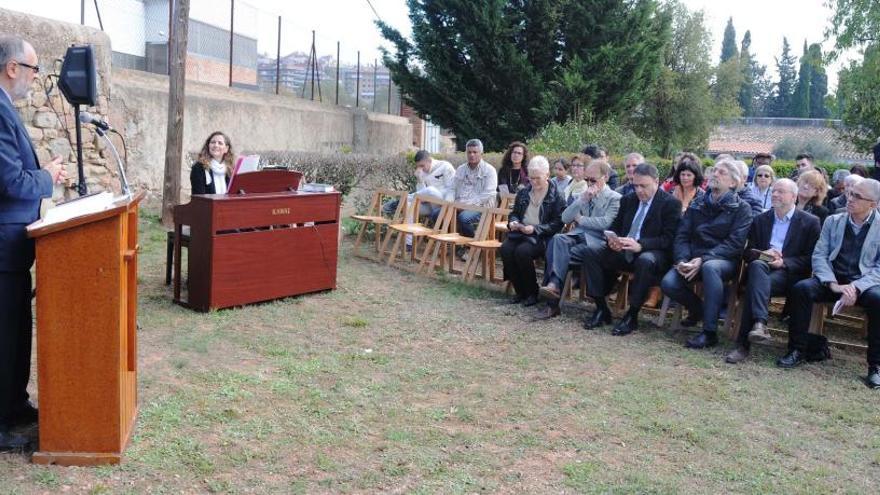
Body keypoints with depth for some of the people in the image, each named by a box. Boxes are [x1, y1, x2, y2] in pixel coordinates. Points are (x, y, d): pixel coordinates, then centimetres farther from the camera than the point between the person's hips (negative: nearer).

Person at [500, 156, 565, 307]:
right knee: (505, 249, -25)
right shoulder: (523, 192, 14)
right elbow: (514, 213, 23)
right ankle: (519, 291, -9)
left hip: (541, 236, -5)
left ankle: (532, 293, -12)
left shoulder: (556, 196, -2)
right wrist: (513, 222, -1)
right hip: (520, 232, 5)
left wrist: (535, 229, -18)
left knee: (522, 251, -33)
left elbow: (557, 224, -7)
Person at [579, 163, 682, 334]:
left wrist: (640, 245, -27)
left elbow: (668, 239, -13)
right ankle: (602, 309, -10)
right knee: (591, 252, -15)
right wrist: (612, 239, -7)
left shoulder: (671, 203, -4)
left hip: (652, 254, -6)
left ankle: (632, 316, -24)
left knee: (645, 261, -39)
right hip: (622, 250, 6)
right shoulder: (628, 199, 14)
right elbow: (615, 226, 19)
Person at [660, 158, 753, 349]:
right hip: (694, 258, 4)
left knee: (710, 267, -39)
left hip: (724, 260, -4)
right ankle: (699, 308, 9)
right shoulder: (697, 205, 17)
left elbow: (735, 243, -8)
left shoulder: (741, 208, 4)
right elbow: (681, 236, 9)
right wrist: (682, 260, -12)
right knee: (668, 283, -25)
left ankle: (710, 332, -31)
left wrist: (703, 259, -21)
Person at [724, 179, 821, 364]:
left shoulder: (810, 222, 8)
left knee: (754, 286, -34)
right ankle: (760, 324, -50)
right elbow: (748, 251, 15)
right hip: (762, 267, 3)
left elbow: (811, 258, 0)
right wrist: (762, 254, -8)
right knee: (757, 264, -36)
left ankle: (743, 344, -37)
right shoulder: (760, 220, 20)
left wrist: (784, 262, -15)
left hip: (789, 274, -3)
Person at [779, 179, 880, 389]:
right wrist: (833, 284, -14)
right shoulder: (832, 221, 10)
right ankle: (797, 350, -16)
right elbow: (819, 256, 3)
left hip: (863, 284, -2)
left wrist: (856, 287, -21)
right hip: (832, 281, 2)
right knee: (801, 288, -27)